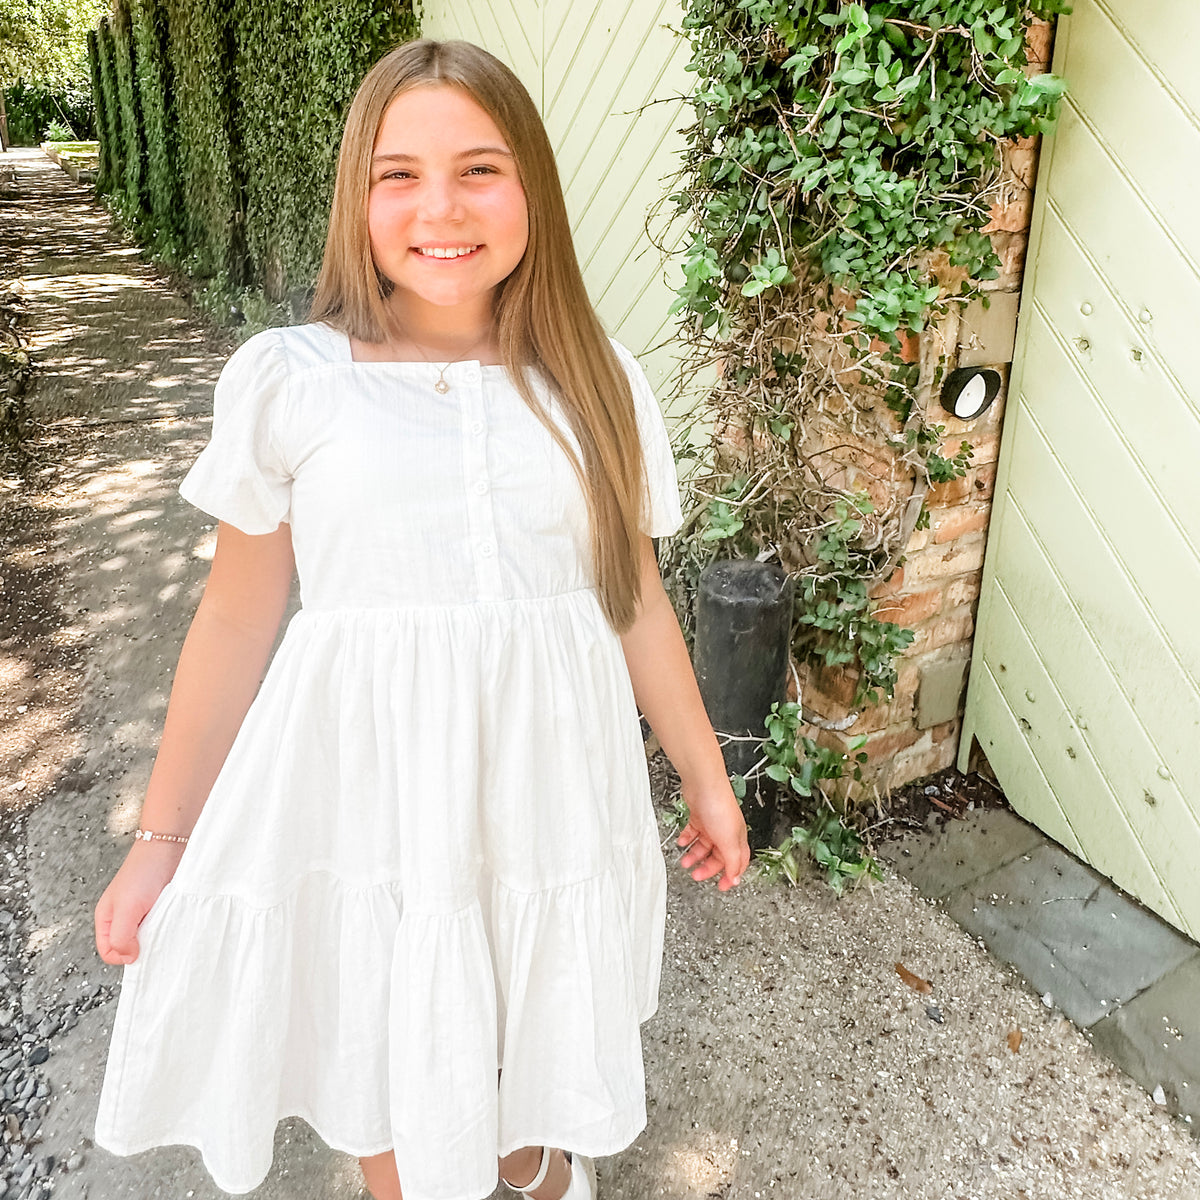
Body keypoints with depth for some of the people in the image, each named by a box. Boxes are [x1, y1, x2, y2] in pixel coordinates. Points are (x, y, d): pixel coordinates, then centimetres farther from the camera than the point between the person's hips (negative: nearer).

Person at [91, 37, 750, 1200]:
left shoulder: (593, 381, -2)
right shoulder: (286, 380, -7)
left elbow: (636, 594, 5)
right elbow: (237, 617, -1)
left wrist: (706, 777, 12)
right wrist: (163, 831, 3)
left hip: (544, 779, 2)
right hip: (367, 786, -1)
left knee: (537, 1036, 21)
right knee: (392, 1065, 18)